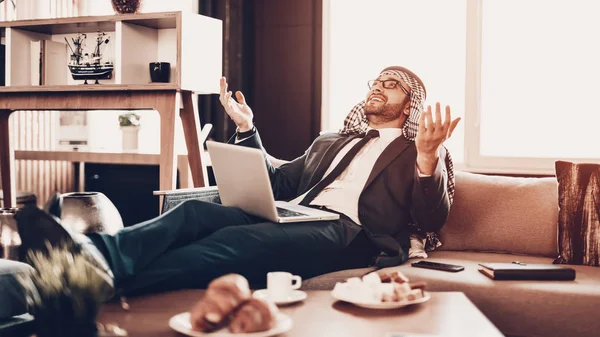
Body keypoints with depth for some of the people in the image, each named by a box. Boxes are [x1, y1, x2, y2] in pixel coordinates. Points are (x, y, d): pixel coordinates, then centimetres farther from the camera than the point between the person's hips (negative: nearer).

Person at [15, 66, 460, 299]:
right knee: (197, 211, -23)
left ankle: (104, 286, -51)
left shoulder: (417, 152, 16)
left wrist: (428, 156, -17)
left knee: (235, 239, -33)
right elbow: (276, 181, 28)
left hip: (348, 233, -6)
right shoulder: (332, 141, 33)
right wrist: (246, 129, 17)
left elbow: (431, 221, 0)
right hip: (291, 217, 6)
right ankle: (96, 254, -48)